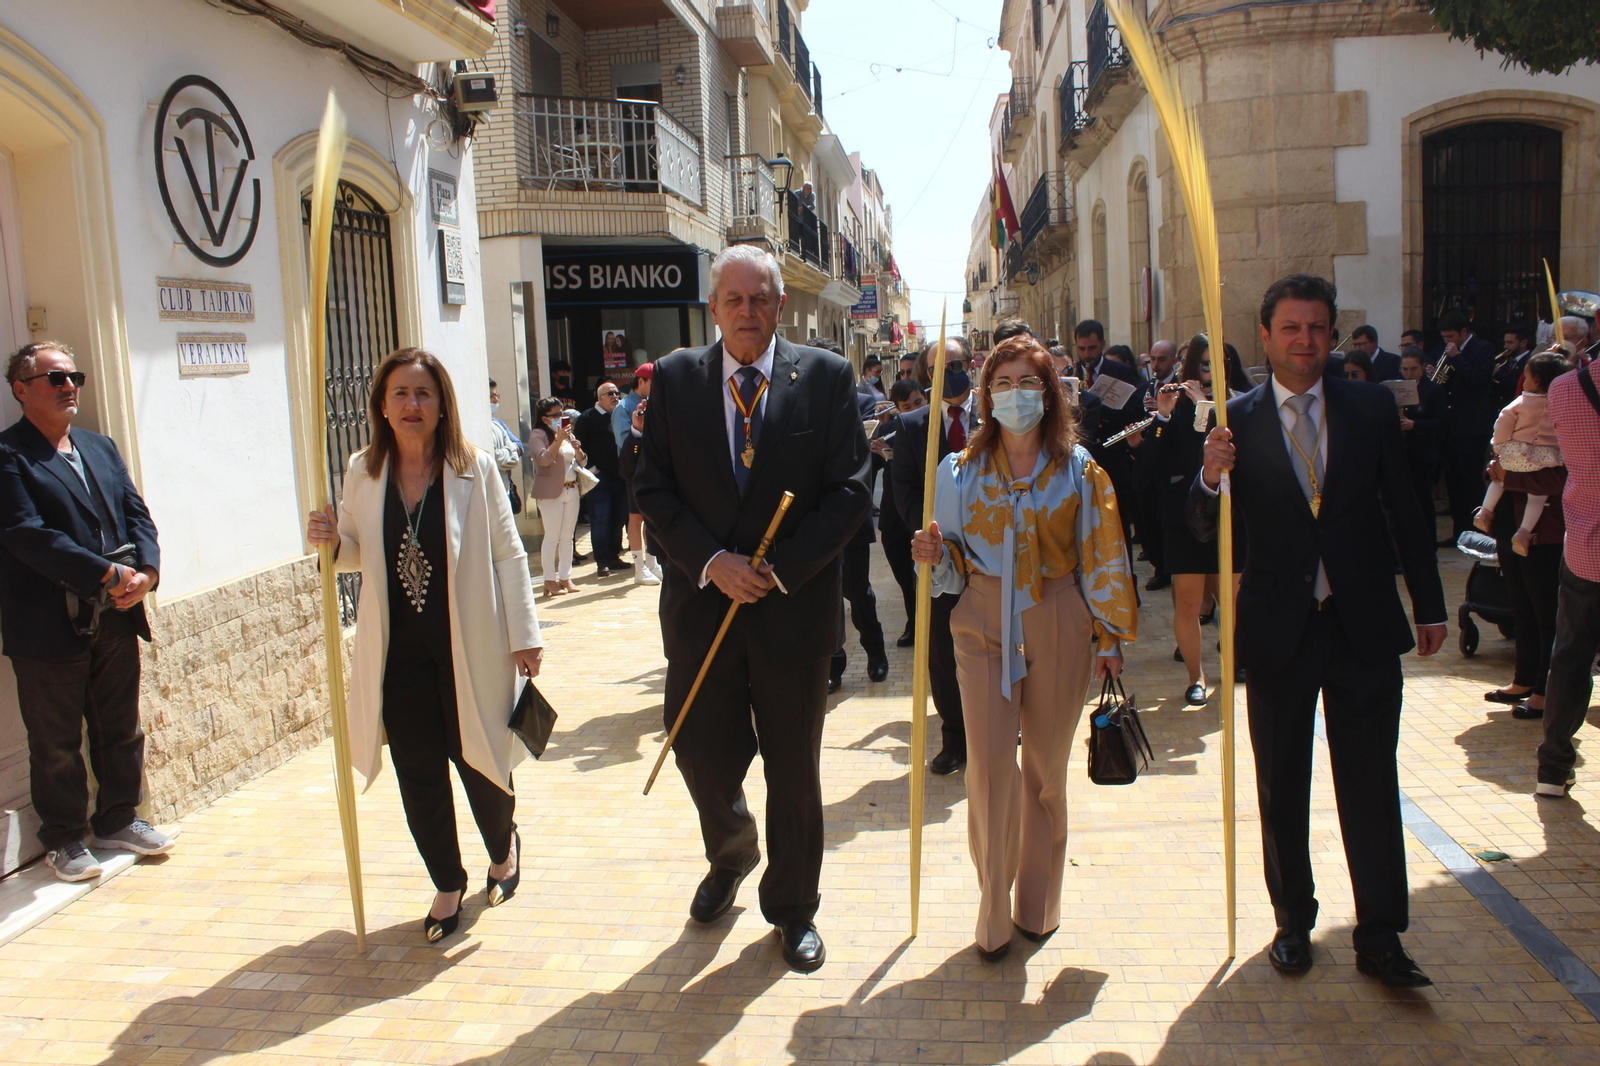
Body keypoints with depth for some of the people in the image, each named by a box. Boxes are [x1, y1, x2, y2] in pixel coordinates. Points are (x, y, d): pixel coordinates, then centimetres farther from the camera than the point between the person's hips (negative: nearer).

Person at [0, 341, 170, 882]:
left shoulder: (101, 447, 14)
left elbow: (136, 513, 9)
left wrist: (145, 571, -10)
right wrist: (108, 575, -21)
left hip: (116, 617, 6)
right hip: (49, 628, -6)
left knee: (121, 729, 16)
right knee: (56, 742, 8)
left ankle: (117, 819, 32)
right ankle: (64, 839, 22)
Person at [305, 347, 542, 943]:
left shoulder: (474, 469, -6)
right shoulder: (364, 472, 3)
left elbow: (507, 553, -4)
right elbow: (357, 555, 14)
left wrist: (524, 635, -6)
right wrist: (330, 542, -10)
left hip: (470, 647, -2)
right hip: (399, 651, 3)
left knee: (480, 760, 8)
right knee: (418, 773, 7)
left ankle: (503, 847, 41)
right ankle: (448, 886, 28)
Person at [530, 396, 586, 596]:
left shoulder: (567, 434, 17)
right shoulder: (538, 435, -5)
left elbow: (582, 462, 16)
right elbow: (544, 459, -20)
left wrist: (577, 447, -4)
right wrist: (559, 439, -22)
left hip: (571, 489, 7)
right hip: (551, 491, -7)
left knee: (568, 537, 8)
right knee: (552, 537, -6)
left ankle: (565, 577, 14)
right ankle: (550, 581, -1)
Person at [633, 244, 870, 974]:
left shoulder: (826, 378, -1)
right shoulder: (675, 378, 3)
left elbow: (849, 490, -5)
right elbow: (653, 489, 0)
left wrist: (783, 569, -14)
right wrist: (712, 563, -14)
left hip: (794, 606, -1)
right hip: (701, 604, 1)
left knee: (793, 769, 10)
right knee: (703, 754, 10)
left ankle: (793, 909, 32)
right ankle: (730, 858, 44)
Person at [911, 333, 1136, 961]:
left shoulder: (1078, 469, 1)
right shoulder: (962, 471, 3)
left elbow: (1103, 557, 3)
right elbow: (955, 570, 9)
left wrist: (1110, 637, 0)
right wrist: (934, 555, -13)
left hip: (1058, 627, 0)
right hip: (984, 626, 0)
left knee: (1046, 767, 10)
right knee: (989, 764, -5)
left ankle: (1038, 904, 27)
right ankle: (994, 914, 10)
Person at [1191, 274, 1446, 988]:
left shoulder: (1372, 407, 2)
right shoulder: (1237, 420, -2)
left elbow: (1404, 510, 7)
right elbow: (1205, 531, -5)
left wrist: (1429, 606, 7)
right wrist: (1211, 478, -25)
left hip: (1365, 626, 1)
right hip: (1278, 629, 0)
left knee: (1371, 783, 6)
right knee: (1282, 788, 11)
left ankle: (1379, 937, 18)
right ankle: (1293, 922, 28)